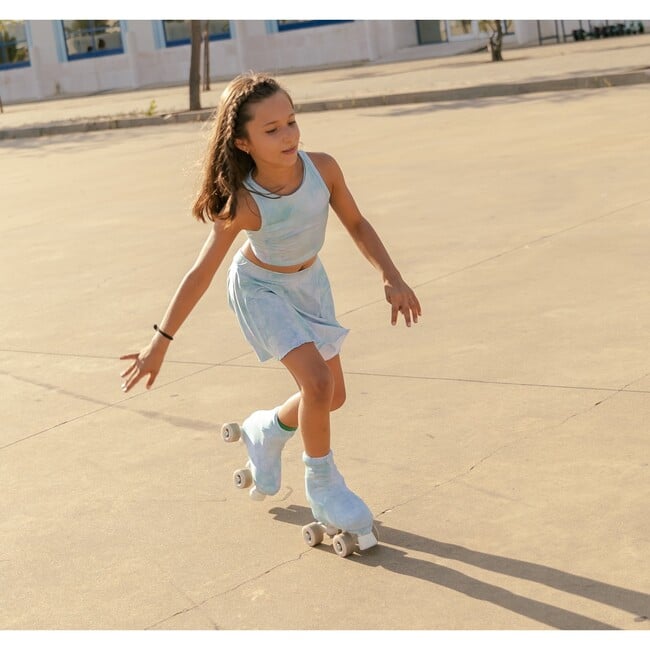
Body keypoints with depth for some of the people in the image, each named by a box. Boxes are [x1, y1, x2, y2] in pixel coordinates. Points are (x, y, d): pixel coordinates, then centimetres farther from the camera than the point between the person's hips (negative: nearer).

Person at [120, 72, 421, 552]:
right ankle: (323, 485, 3)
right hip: (262, 288, -5)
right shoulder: (242, 205, -32)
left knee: (333, 397, 9)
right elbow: (202, 273, -25)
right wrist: (161, 342, -22)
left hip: (310, 282, 5)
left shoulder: (323, 169, -24)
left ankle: (265, 431, 39)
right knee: (317, 382, -21)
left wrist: (393, 279, -13)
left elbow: (356, 223, -7)